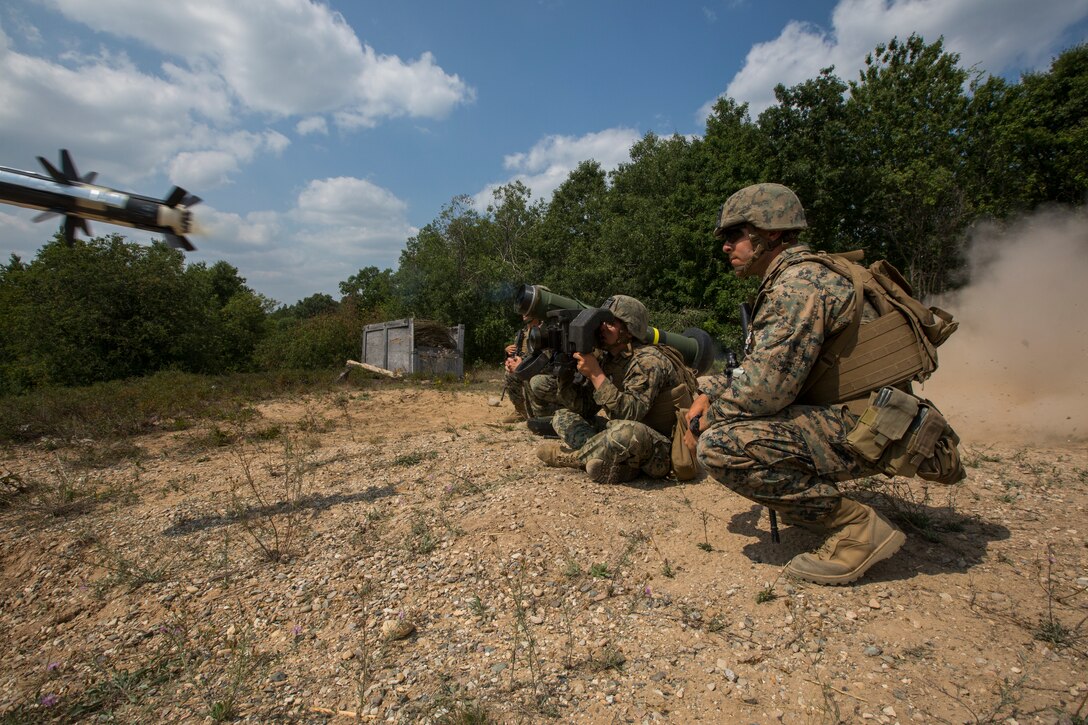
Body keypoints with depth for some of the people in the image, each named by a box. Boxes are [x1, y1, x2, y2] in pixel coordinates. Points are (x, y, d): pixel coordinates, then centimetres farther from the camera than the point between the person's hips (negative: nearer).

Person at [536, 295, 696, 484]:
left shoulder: (649, 361, -19)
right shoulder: (605, 358, 3)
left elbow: (630, 414, -31)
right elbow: (583, 407, 2)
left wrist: (596, 374, -29)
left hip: (660, 448, -7)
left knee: (626, 431, -40)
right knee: (562, 416, 5)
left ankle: (569, 455, -11)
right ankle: (616, 463, -15)